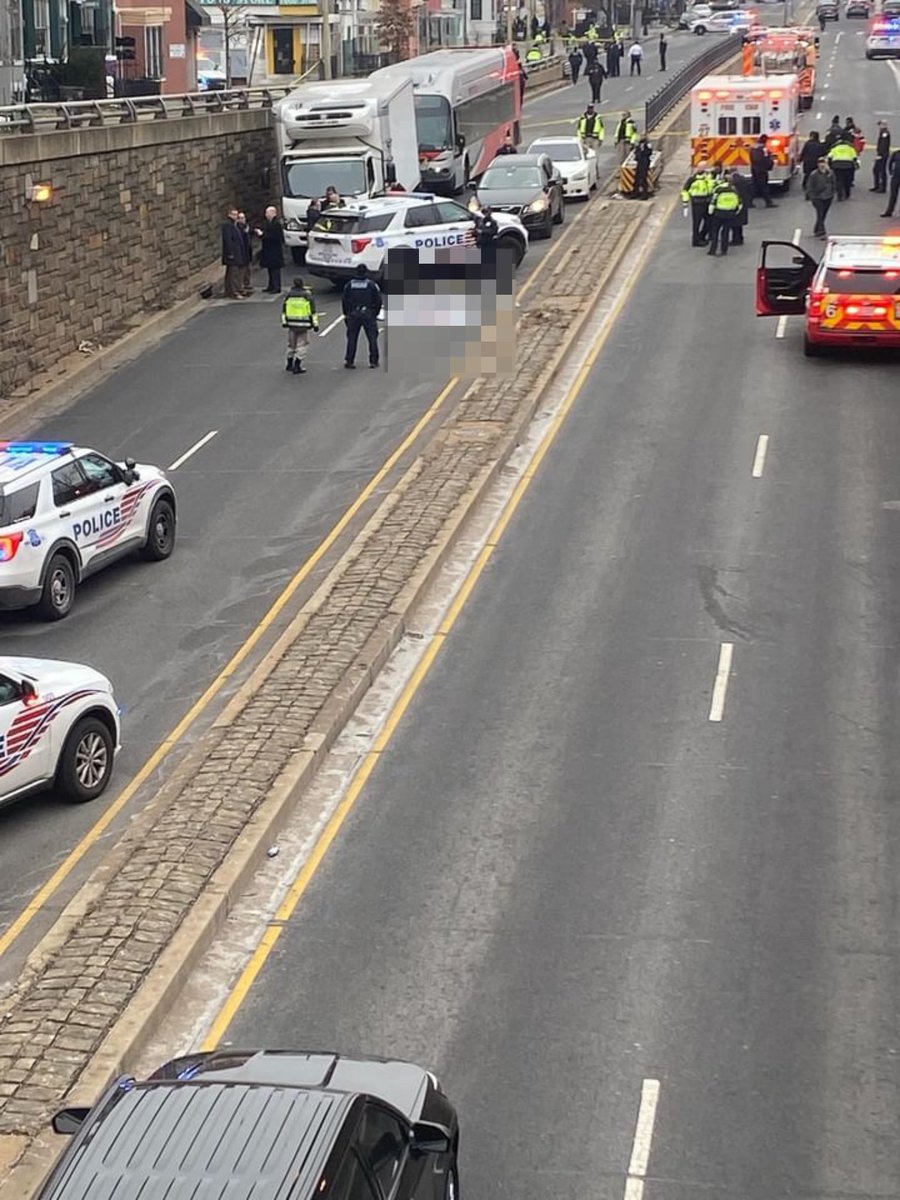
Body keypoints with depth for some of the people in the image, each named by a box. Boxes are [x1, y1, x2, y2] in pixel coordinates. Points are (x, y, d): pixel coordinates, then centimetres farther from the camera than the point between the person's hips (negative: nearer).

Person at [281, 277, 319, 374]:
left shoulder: (288, 295, 3)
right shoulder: (308, 296, -6)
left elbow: (283, 310, 9)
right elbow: (313, 311, -5)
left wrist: (284, 322, 18)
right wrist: (315, 324, 0)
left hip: (291, 323, 4)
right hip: (303, 325, -4)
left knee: (291, 344, 19)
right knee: (303, 345, 3)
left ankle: (289, 364, 29)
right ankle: (297, 366, -3)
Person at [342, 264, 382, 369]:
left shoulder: (349, 285, 4)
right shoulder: (372, 285, -2)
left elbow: (344, 301, 7)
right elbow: (378, 301, -2)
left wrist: (346, 314, 16)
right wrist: (375, 314, 11)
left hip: (353, 314, 2)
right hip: (368, 315, -2)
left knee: (352, 338, 6)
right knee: (372, 338, 7)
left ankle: (349, 361, 3)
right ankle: (373, 361, 7)